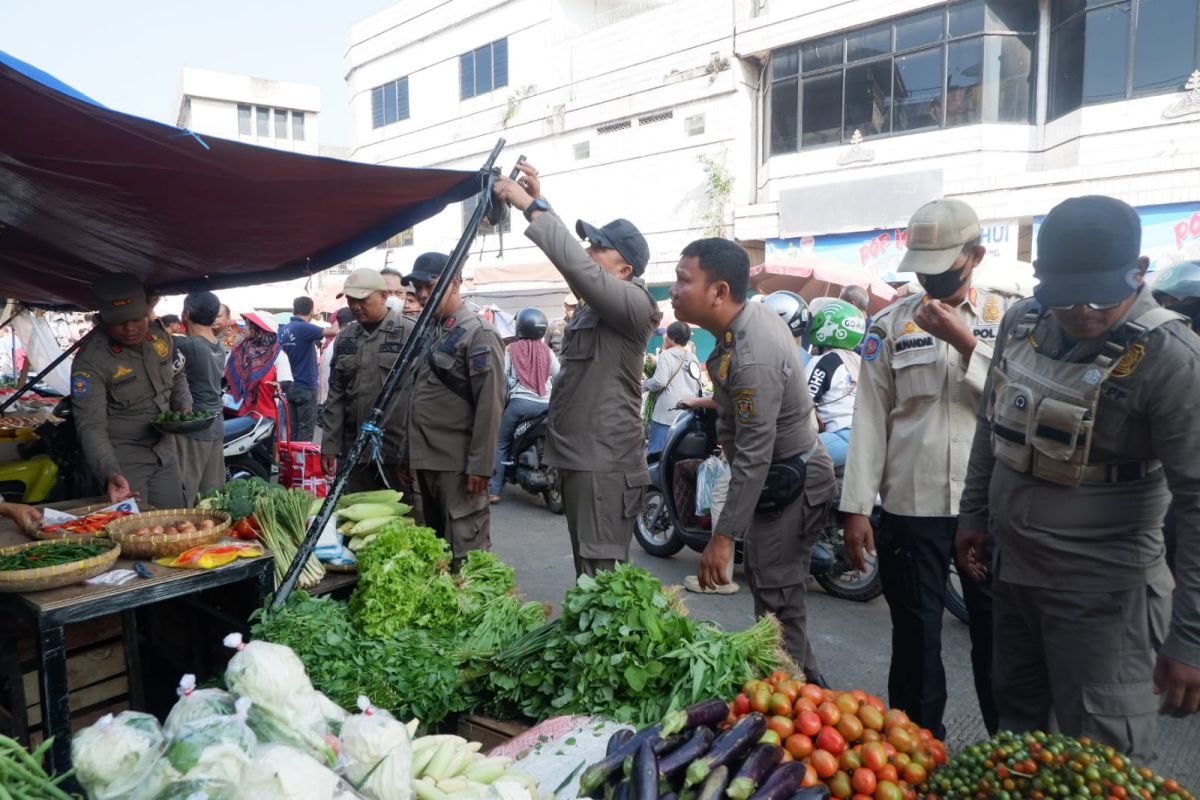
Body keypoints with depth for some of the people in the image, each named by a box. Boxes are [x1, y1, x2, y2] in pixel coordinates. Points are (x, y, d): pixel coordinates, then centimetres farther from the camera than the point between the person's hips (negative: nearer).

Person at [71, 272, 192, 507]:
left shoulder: (160, 336, -3)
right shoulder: (90, 361, -21)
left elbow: (178, 376, 16)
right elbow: (91, 426, -23)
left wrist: (184, 407, -4)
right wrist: (109, 473, -37)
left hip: (165, 454, 6)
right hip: (123, 462, -6)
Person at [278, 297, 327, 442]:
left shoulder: (283, 329, 7)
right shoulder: (305, 328, -16)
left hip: (290, 386, 7)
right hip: (306, 387, -7)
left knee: (292, 430, 11)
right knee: (305, 431, -2)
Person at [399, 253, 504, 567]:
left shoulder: (479, 334, -10)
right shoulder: (433, 334, 17)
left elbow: (490, 405, -16)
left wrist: (480, 465, -20)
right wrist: (409, 453, 18)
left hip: (459, 463, -9)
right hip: (427, 459, 9)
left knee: (465, 554, -4)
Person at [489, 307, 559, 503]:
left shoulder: (511, 350, 3)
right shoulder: (547, 351, 10)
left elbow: (501, 377, 1)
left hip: (520, 402, -2)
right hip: (547, 404, 2)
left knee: (501, 444, 10)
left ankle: (493, 491, 6)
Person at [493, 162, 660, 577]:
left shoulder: (634, 304, -12)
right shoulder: (595, 302, 17)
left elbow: (577, 266, -24)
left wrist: (532, 208, -19)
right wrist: (537, 203, 5)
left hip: (606, 464, -10)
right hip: (578, 457, 10)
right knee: (585, 570, 17)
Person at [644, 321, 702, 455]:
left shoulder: (666, 356, -6)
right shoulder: (693, 358, 18)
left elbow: (659, 382, -17)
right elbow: (699, 386, 23)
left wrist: (643, 385, -1)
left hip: (668, 413, -8)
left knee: (655, 452, -7)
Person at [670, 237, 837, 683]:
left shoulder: (752, 358, -31)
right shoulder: (755, 312, -1)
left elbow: (753, 456, -31)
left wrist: (723, 537, -29)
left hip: (788, 485, -11)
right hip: (784, 474, 11)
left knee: (777, 604, -7)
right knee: (765, 583, 19)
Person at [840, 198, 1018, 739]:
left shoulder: (1008, 317, 3)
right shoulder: (891, 324, 3)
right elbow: (870, 417, 0)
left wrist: (966, 345, -17)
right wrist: (857, 507, -4)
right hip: (912, 506, 0)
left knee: (997, 633, 11)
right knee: (915, 634, 11)